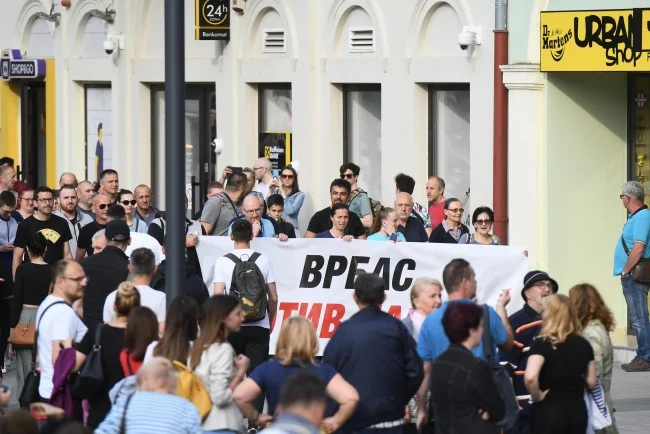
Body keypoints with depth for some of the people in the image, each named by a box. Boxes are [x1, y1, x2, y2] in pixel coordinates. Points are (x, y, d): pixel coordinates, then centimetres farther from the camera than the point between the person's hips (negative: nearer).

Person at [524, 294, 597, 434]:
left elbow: (530, 377, -27)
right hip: (577, 411, 5)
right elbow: (592, 382, 9)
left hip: (548, 411, -5)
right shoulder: (584, 344, 4)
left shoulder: (542, 344, -12)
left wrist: (537, 396, -10)